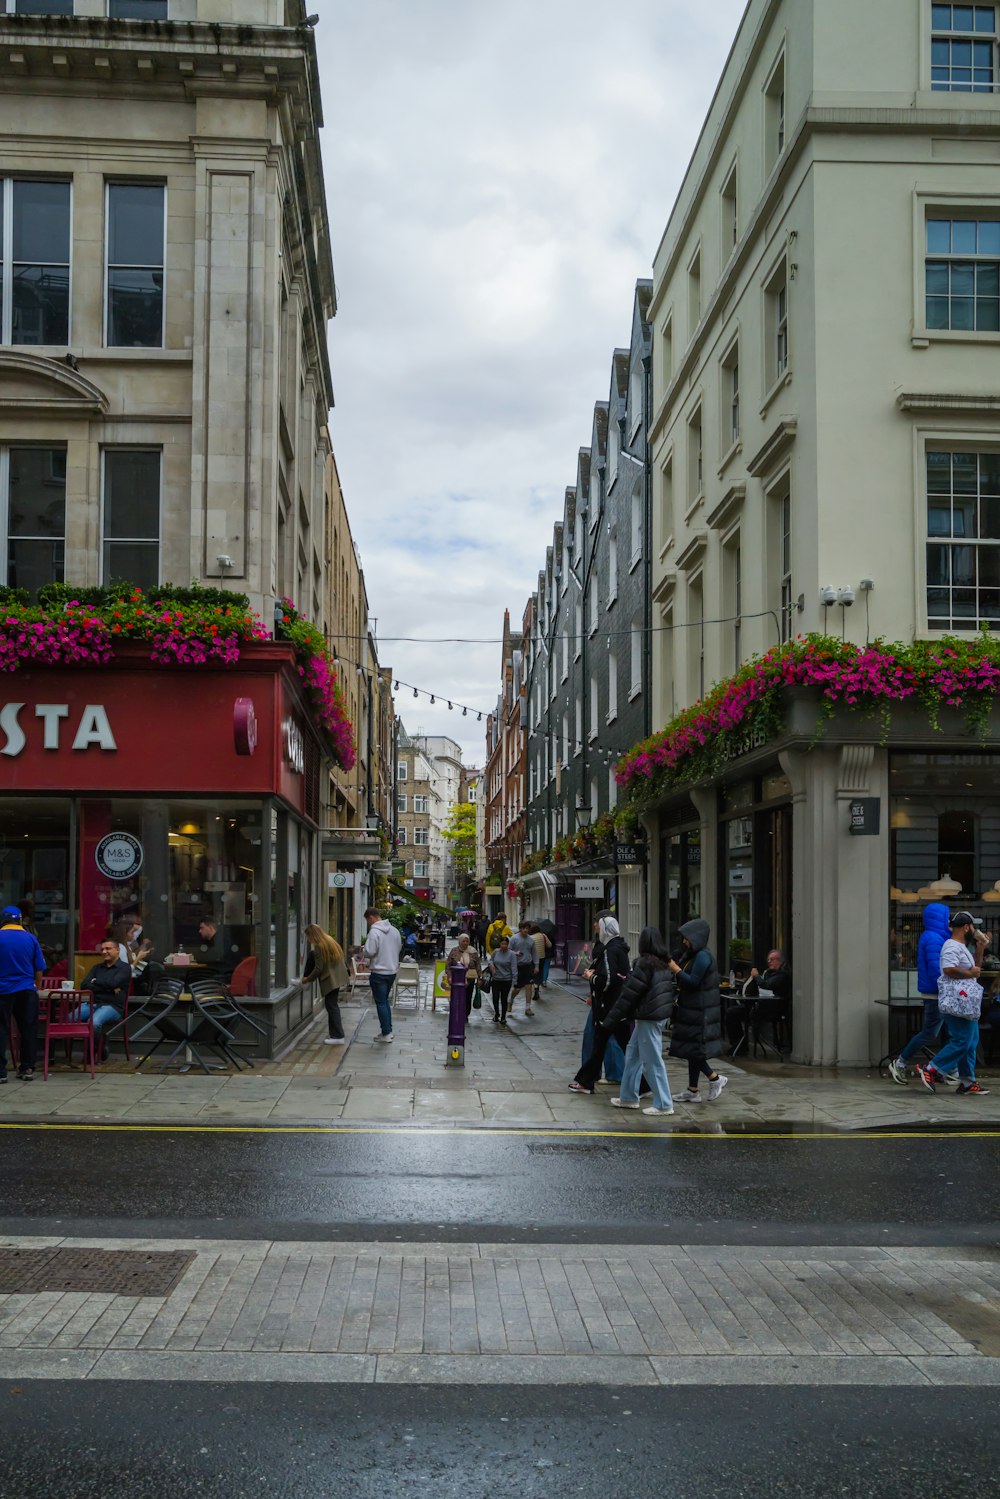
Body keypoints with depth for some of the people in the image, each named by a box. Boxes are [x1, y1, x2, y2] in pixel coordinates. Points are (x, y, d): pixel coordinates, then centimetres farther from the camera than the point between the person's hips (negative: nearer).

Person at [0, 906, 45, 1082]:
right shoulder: (30, 938, 0)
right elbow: (39, 970, 3)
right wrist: (37, 987, 17)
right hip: (26, 990, 2)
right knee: (28, 1030, 10)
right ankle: (27, 1068, 12)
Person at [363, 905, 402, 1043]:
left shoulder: (374, 931, -17)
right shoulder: (394, 930, 7)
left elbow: (369, 952, -20)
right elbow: (399, 947, 16)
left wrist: (363, 950, 1)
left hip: (379, 973, -7)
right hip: (393, 971, 7)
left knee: (381, 1003, 0)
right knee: (385, 1001, 19)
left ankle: (386, 1034, 0)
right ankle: (388, 1030, 22)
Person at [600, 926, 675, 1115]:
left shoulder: (644, 963, -17)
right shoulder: (664, 963, 8)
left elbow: (629, 994, -16)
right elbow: (670, 989, 16)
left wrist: (610, 1020, -11)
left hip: (648, 1017, -9)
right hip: (661, 1013, 9)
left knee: (652, 1060, -2)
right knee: (633, 1054, 18)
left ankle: (663, 1104, 3)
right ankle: (629, 1097, 25)